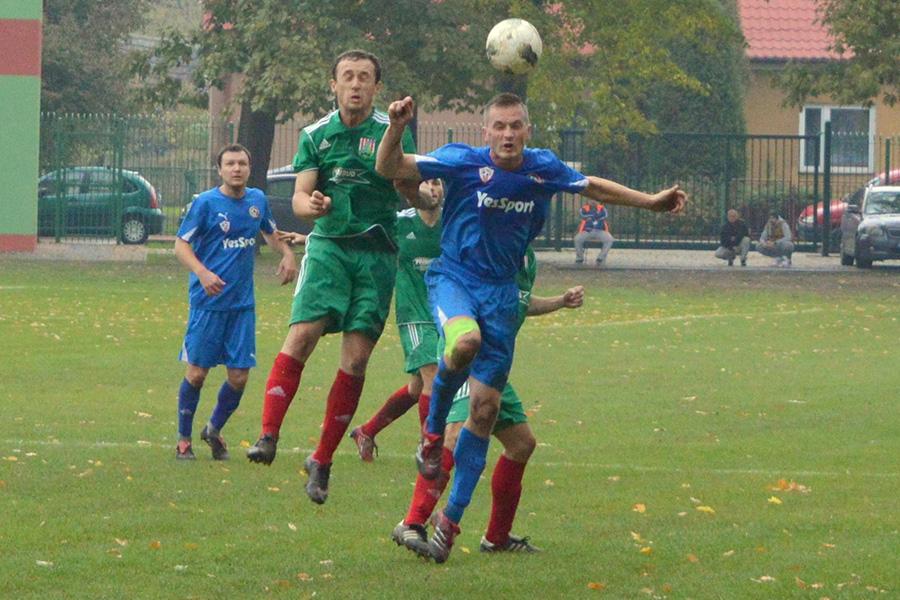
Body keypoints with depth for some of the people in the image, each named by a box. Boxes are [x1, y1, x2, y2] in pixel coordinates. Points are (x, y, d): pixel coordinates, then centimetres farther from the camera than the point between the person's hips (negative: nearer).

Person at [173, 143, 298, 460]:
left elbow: (270, 232, 28)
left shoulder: (258, 200, 8)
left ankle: (214, 429, 25)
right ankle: (183, 439, 14)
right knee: (197, 373, -1)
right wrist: (203, 273, -24)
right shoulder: (206, 203, -7)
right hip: (208, 301, -4)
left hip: (243, 303, 4)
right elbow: (181, 244, -7)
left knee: (239, 376, 1)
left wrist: (287, 253, 8)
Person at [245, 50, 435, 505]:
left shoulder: (392, 132, 2)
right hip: (328, 245, 0)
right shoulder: (316, 135, 8)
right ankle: (268, 437, -21)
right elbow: (299, 196, 1)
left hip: (377, 253, 0)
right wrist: (311, 205, -23)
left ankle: (322, 462, 5)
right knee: (303, 334, -20)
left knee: (356, 359, -5)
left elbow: (415, 196, -1)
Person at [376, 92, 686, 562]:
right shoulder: (463, 162, -13)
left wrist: (652, 202, 17)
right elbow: (389, 168, -17)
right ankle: (433, 430, -10)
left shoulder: (544, 169, -1)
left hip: (500, 292, 4)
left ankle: (451, 517, 13)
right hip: (453, 277, -4)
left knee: (485, 409, 1)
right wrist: (396, 129, -35)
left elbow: (592, 187, 18)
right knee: (465, 341, -38)